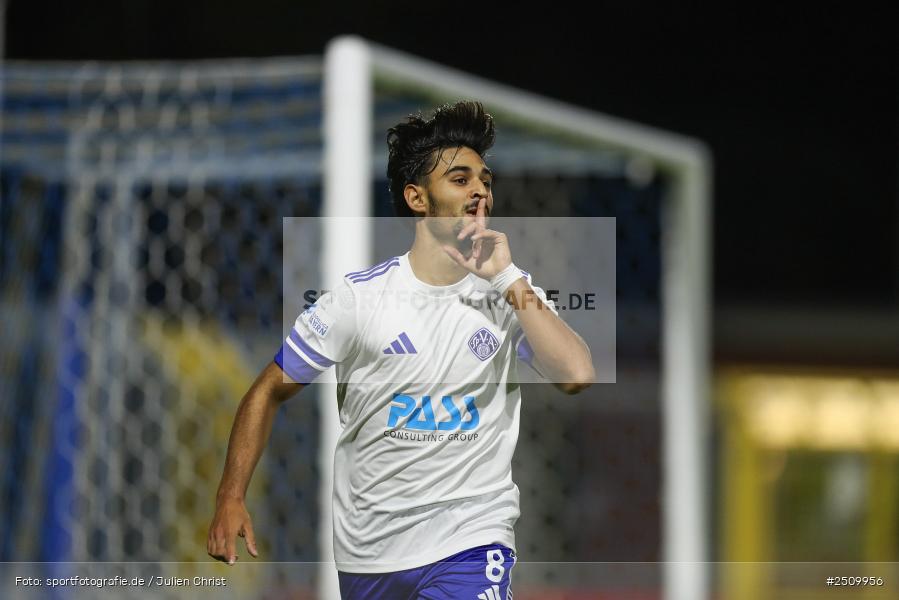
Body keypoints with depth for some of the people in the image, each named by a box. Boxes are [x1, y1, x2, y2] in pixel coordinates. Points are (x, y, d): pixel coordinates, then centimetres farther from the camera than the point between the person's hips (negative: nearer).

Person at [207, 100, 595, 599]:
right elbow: (270, 391, 5)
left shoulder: (511, 293, 1)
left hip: (469, 544, -1)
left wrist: (507, 276, -14)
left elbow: (576, 375, -15)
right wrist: (231, 497, -4)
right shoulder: (358, 296, -1)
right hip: (365, 553, 1)